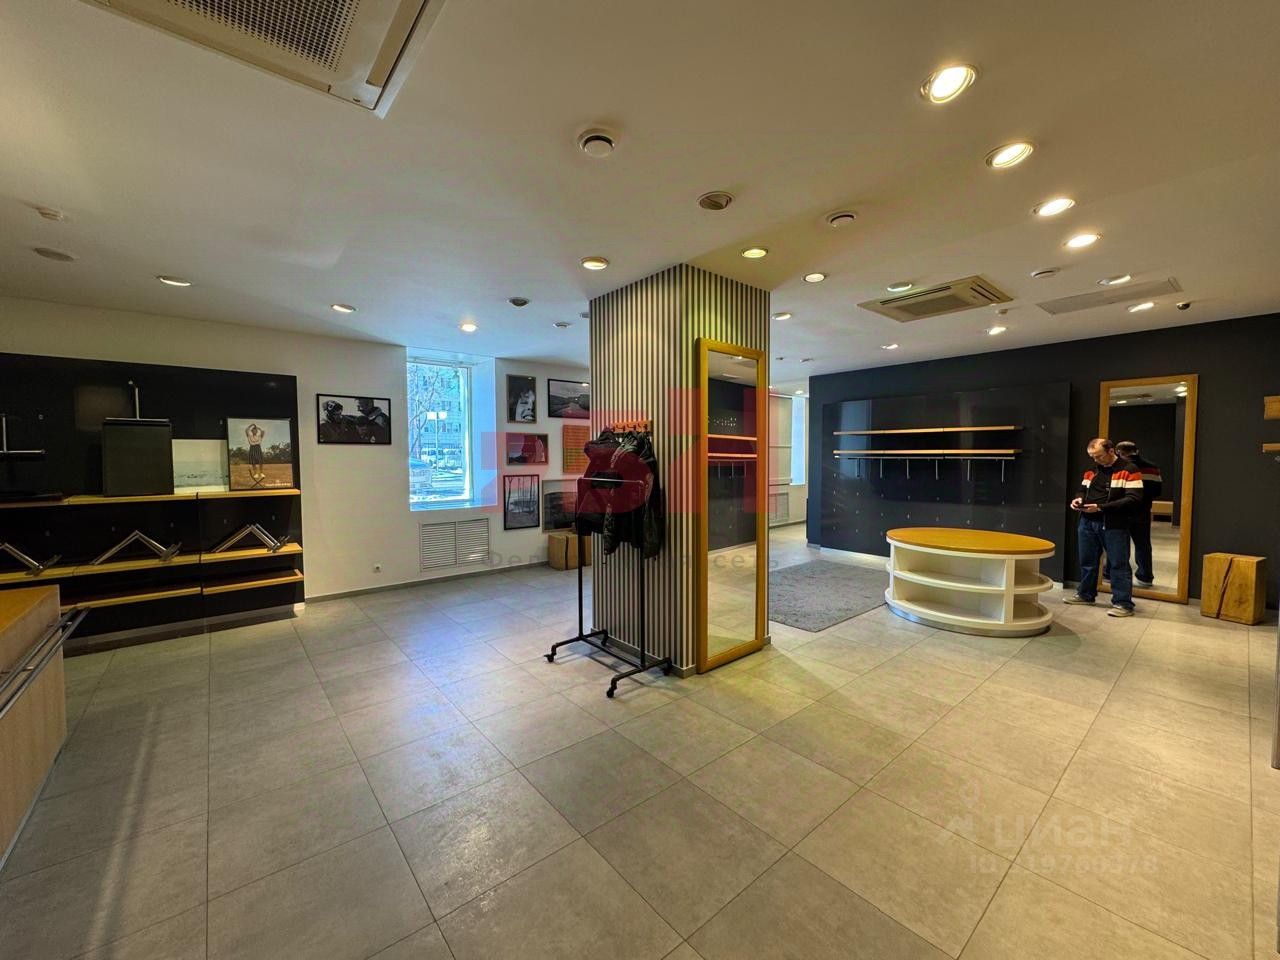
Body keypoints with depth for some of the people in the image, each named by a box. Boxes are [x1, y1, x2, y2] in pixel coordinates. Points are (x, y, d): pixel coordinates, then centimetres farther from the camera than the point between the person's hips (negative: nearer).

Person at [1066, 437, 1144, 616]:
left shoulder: (1129, 470, -7)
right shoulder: (1091, 469, 12)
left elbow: (1134, 499, -16)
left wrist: (1101, 507, -23)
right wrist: (1079, 499, 0)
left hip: (1113, 525, -6)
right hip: (1087, 522, 6)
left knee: (1118, 564, 0)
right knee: (1087, 561, 15)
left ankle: (1123, 603, 8)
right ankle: (1085, 594, 29)